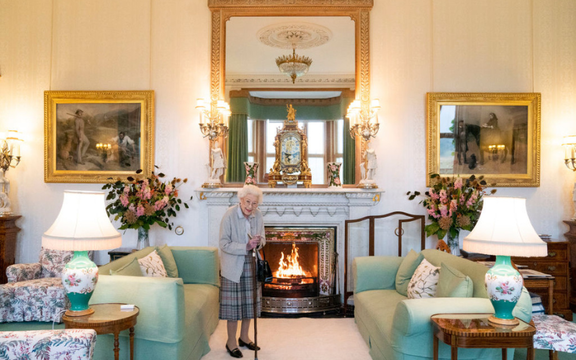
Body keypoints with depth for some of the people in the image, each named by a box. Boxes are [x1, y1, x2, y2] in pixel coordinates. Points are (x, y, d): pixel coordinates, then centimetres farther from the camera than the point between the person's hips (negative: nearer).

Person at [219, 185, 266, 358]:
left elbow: (262, 238, 9)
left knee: (249, 302, 13)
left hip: (251, 265, 5)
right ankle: (231, 341, 17)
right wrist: (246, 247, -27)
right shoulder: (229, 215, -17)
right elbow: (224, 244, -17)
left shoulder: (258, 216, -2)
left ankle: (244, 337, 31)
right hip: (233, 266, -5)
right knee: (233, 303, 0)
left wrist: (258, 242, -15)